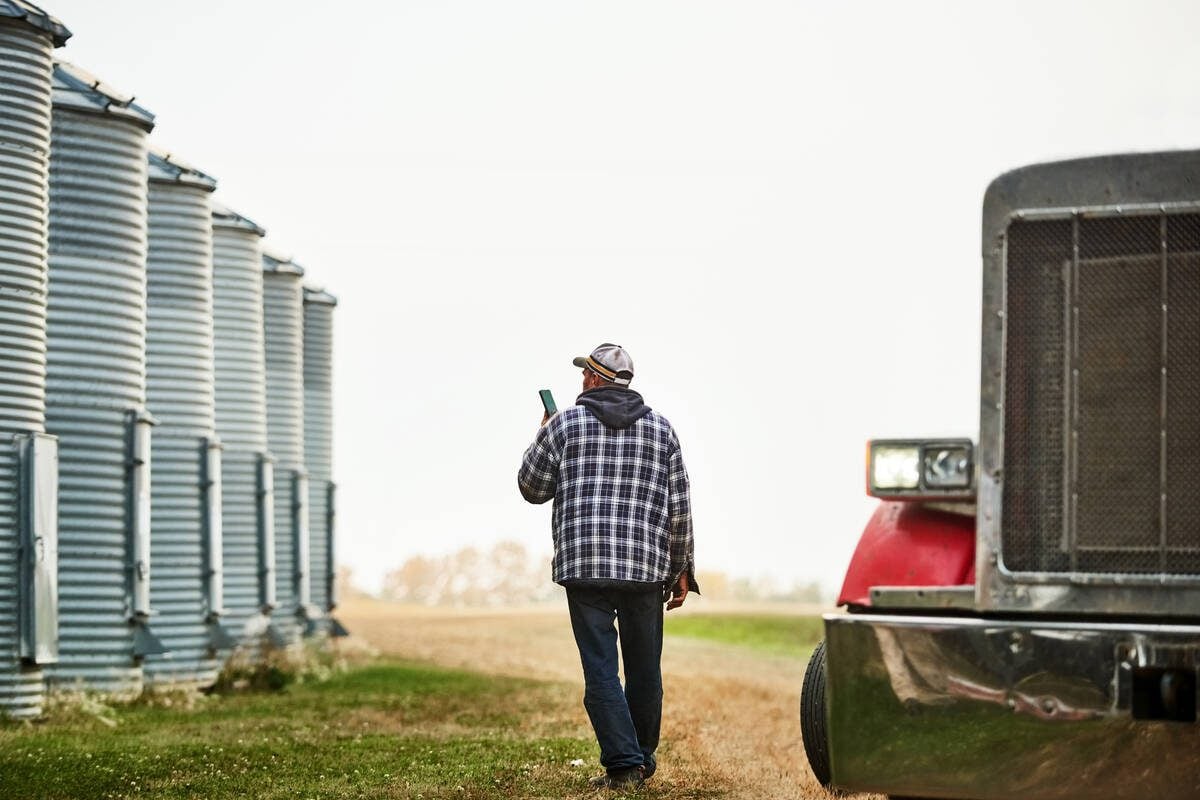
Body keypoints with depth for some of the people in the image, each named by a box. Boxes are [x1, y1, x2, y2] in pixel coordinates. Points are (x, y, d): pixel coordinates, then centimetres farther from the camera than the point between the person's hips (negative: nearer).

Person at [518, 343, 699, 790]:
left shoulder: (564, 425, 0)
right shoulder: (660, 429, 6)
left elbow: (533, 489, 11)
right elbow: (679, 509, 5)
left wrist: (543, 439, 26)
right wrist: (682, 569, 13)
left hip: (583, 567, -2)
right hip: (646, 569, 2)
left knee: (601, 672, -1)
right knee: (644, 671, 13)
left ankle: (623, 765, -8)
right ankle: (642, 760, 23)